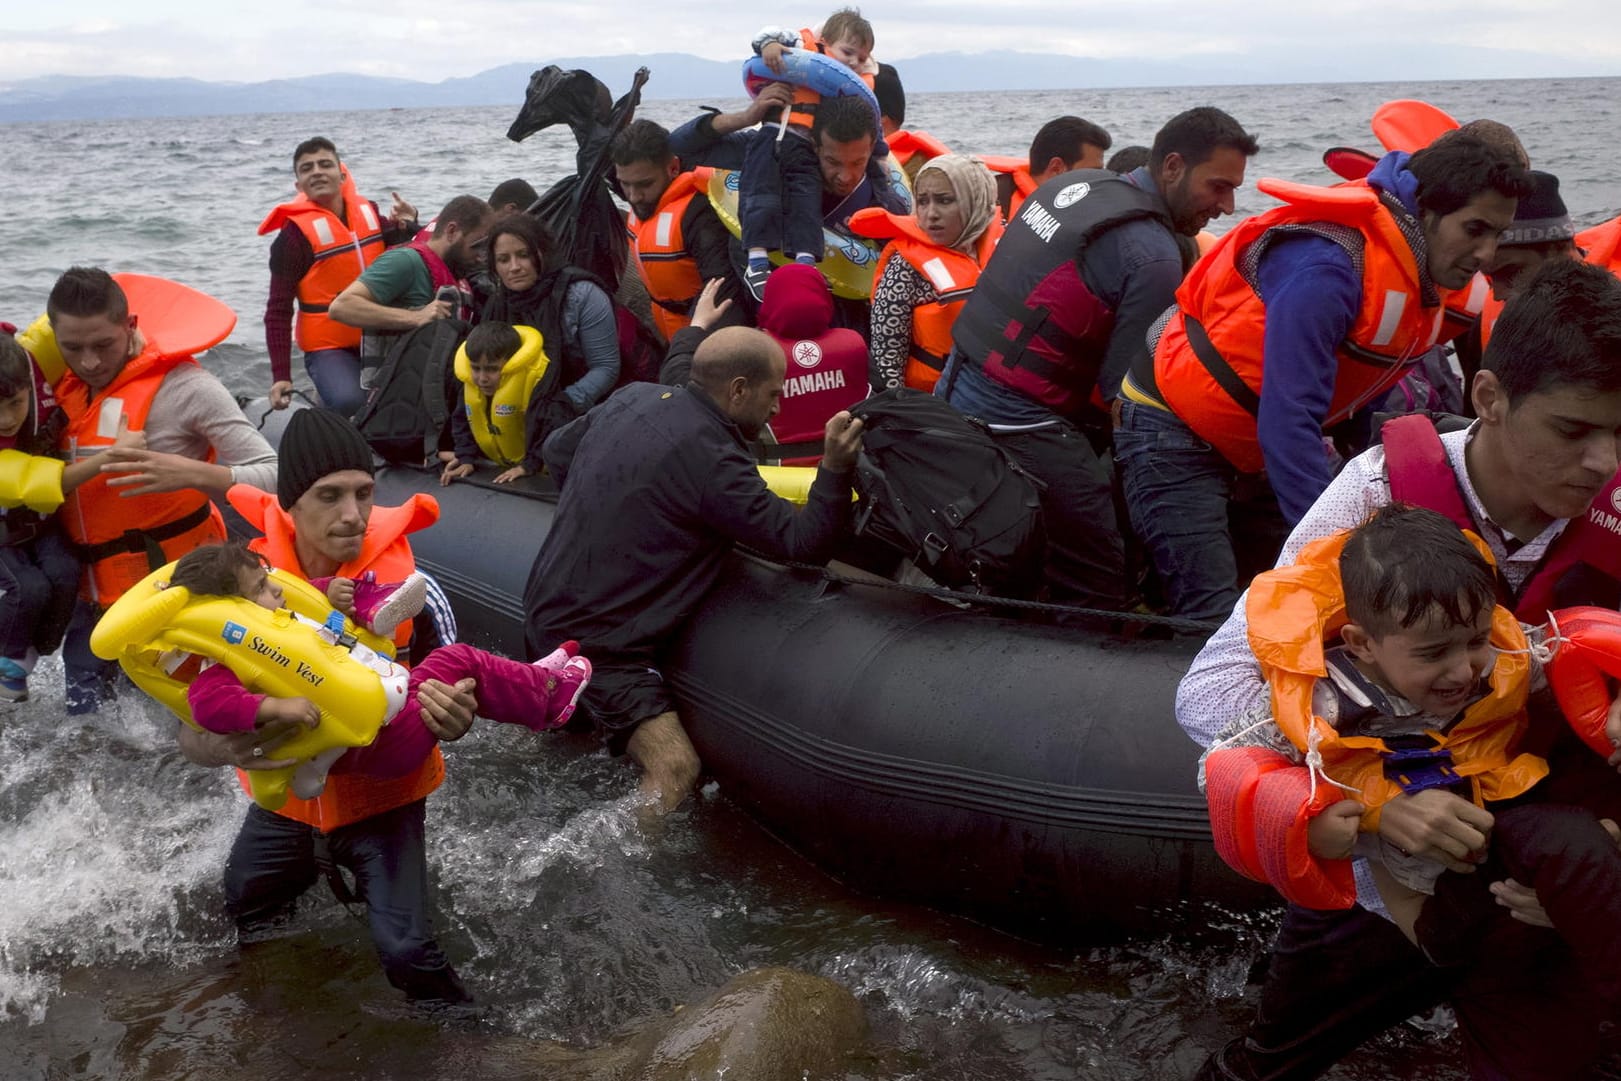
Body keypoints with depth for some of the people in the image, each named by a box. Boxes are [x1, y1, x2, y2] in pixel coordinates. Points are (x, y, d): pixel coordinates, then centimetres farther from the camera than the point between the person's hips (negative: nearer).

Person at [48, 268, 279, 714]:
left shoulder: (180, 384, -17)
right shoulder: (61, 387, 3)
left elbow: (273, 473, -22)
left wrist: (190, 473, -37)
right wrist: (102, 460, -12)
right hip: (92, 593, 6)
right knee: (84, 715, 17)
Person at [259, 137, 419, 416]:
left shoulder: (368, 211, 3)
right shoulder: (295, 234, -11)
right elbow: (278, 311, -10)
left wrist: (408, 225, -4)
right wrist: (281, 376, -17)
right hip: (330, 348, -6)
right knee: (349, 402, -31)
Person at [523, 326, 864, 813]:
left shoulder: (632, 398, 1)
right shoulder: (712, 460, -24)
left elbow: (557, 451, 17)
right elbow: (803, 541, -21)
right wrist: (835, 467, -24)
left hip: (545, 605, 9)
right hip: (595, 641, -9)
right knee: (674, 767, -18)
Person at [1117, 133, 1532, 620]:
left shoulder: (1422, 275, 0)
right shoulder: (1327, 268, -30)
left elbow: (1366, 398, 10)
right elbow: (1288, 424, -32)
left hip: (1251, 444, 9)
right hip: (1172, 430, -9)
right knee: (1215, 619, -16)